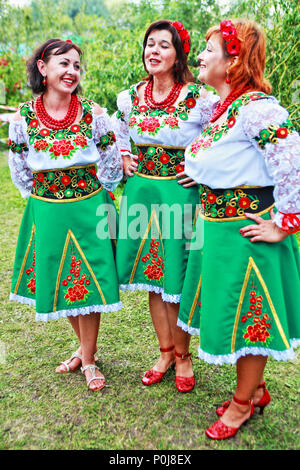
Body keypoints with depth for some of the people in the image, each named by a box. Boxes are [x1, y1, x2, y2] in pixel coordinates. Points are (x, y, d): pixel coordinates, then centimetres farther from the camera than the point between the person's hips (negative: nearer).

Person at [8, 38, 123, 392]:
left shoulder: (93, 113, -7)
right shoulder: (23, 118, -4)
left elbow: (111, 166, 2)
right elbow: (19, 171, 7)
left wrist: (91, 196, 7)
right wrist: (45, 197, 10)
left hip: (89, 211, -2)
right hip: (46, 213, 2)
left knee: (88, 284, 4)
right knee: (56, 282, 13)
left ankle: (88, 359, 25)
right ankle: (85, 345, 38)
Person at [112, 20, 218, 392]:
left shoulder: (199, 99, -10)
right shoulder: (130, 97, 5)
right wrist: (124, 160, 9)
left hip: (180, 193, -4)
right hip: (141, 191, 5)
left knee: (176, 277, 2)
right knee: (151, 276, 11)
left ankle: (182, 355, 25)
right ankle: (166, 352, 29)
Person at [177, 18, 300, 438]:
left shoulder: (257, 108, -20)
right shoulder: (220, 107, 8)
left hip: (246, 230, -9)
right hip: (214, 226, 9)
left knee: (247, 316, 7)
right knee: (229, 310, 19)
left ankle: (244, 402, 30)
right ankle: (255, 389, 40)